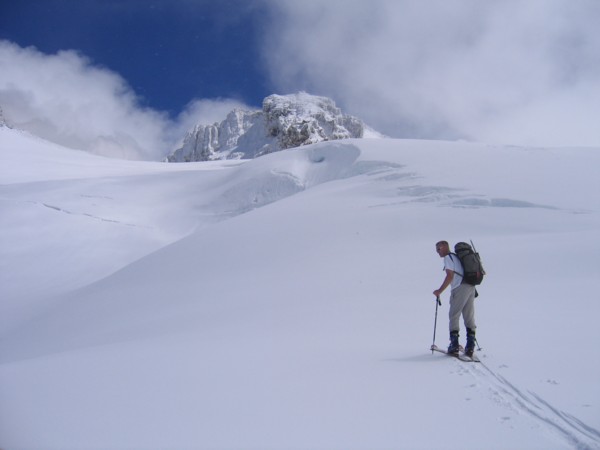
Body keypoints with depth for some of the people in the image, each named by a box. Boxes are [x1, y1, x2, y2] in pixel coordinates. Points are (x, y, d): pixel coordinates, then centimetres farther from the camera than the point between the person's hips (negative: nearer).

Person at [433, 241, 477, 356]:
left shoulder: (448, 257, -2)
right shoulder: (457, 257, 25)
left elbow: (450, 276, -12)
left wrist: (440, 291, -9)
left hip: (460, 288, -8)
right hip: (471, 287, 8)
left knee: (454, 316, -2)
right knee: (469, 318, 7)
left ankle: (454, 345, -6)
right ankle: (470, 347, 5)